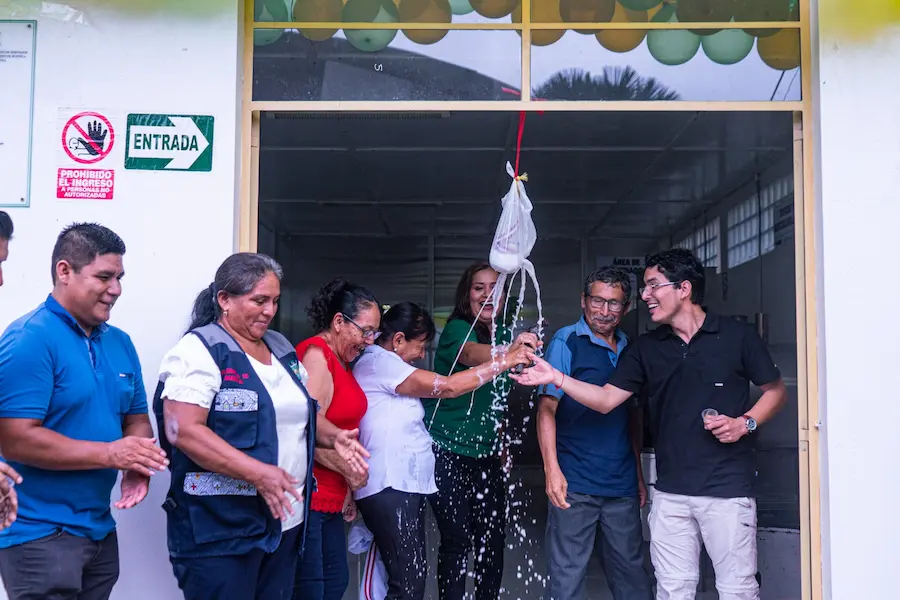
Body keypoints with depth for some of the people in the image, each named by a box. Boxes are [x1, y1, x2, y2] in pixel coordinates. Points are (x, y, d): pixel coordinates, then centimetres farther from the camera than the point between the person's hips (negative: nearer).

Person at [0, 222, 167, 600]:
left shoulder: (120, 343, 8)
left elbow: (136, 419, 13)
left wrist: (137, 468, -8)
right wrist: (109, 453, -21)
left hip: (100, 528, 7)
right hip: (39, 535, -7)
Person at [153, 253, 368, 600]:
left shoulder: (281, 348, 13)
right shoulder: (201, 349, -11)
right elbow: (183, 429, -21)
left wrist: (333, 436, 2)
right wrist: (257, 473, -27)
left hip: (284, 523, 8)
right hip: (220, 529, -7)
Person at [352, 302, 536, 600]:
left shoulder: (386, 364, 20)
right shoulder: (379, 363, -13)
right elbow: (447, 387, -18)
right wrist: (503, 362, -14)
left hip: (406, 484, 11)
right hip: (389, 487, -11)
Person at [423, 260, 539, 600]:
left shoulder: (504, 333, 6)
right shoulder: (457, 329, -13)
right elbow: (474, 355, -38)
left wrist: (501, 444, 13)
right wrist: (510, 351, -58)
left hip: (487, 454, 6)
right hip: (448, 453, -6)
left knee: (493, 541, 8)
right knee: (457, 542, -3)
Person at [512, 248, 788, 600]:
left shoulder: (737, 337, -2)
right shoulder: (646, 348, 9)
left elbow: (775, 391, 6)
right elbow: (606, 399, 5)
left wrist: (746, 423, -11)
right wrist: (556, 378, -7)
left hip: (728, 488, -4)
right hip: (670, 490, 4)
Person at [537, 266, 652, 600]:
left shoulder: (628, 350, 12)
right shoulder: (566, 342, -4)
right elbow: (547, 409, -9)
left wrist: (639, 475, 16)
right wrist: (552, 469, -18)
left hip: (623, 486, 5)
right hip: (575, 485, -5)